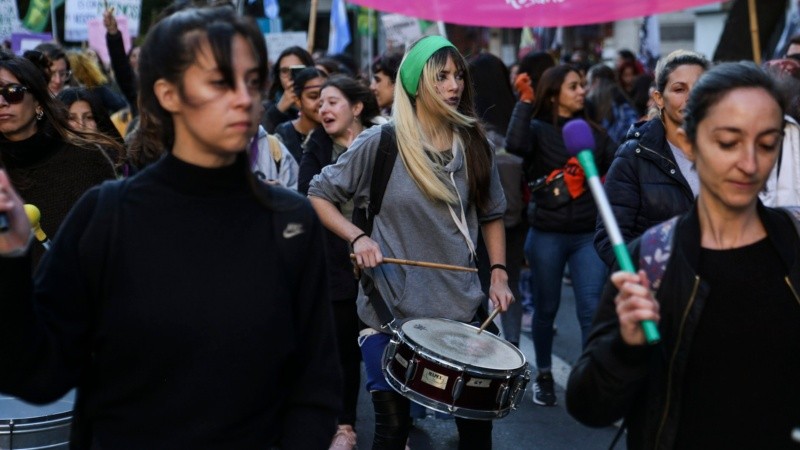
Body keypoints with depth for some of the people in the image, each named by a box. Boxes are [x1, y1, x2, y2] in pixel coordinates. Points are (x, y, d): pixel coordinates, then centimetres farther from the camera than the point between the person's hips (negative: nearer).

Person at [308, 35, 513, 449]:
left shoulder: (474, 145, 3)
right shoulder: (379, 143, -10)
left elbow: (491, 214, 14)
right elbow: (318, 196, -2)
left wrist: (498, 273, 4)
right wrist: (357, 237, -16)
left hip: (460, 306, 4)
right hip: (392, 307, -3)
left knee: (476, 417, 12)